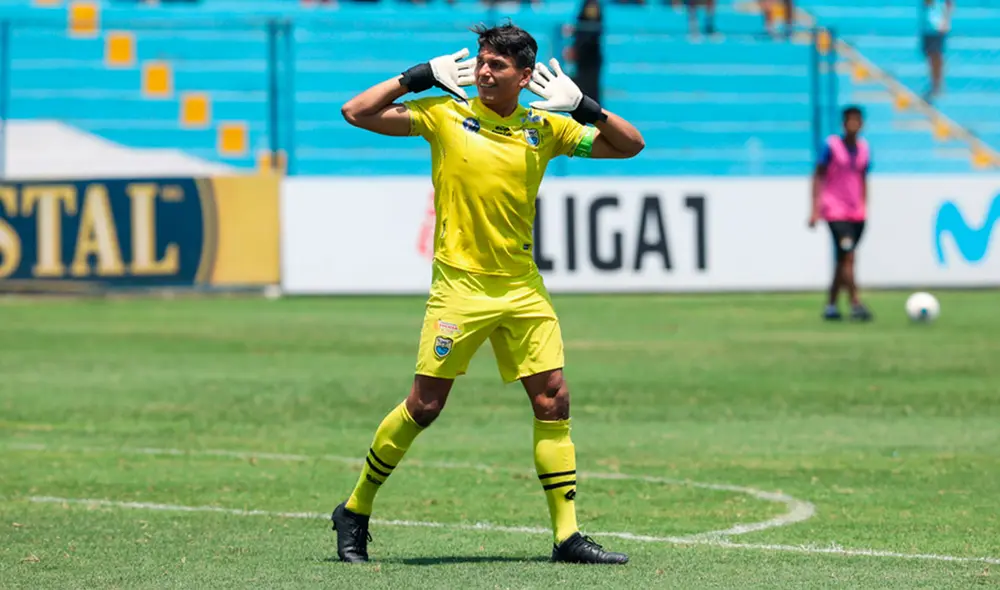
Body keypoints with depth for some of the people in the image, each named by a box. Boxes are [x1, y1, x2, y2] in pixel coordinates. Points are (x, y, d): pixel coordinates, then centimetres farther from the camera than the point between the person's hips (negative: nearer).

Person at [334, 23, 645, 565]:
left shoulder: (546, 128, 5)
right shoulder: (445, 114, -3)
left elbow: (630, 145, 8)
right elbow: (357, 113, -5)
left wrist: (582, 106, -6)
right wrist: (419, 76, -8)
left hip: (523, 286, 3)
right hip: (459, 283, -3)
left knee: (553, 400, -1)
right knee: (425, 404, -4)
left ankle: (567, 535, 4)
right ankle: (355, 511, 13)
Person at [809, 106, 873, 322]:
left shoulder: (864, 148, 8)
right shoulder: (832, 146, -6)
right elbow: (818, 176, -4)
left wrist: (864, 209, 17)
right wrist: (815, 209, -10)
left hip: (857, 213, 6)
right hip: (835, 211, -6)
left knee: (842, 261, 9)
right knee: (848, 257, -16)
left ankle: (831, 305, 16)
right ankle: (855, 304, -19)